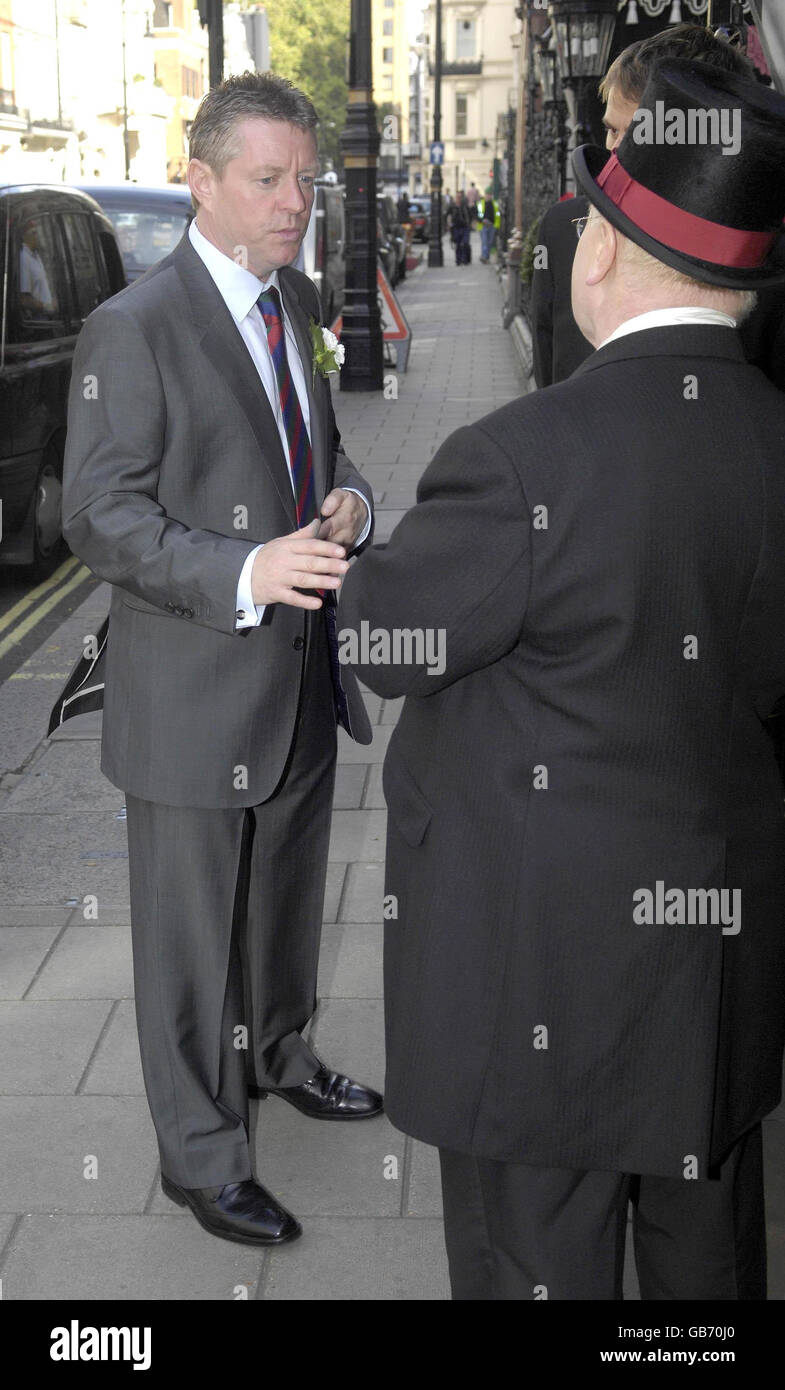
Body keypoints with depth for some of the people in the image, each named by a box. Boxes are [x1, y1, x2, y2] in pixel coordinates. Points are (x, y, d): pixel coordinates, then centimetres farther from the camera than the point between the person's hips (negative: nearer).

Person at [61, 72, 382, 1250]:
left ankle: (277, 1054, 50)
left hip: (303, 672, 8)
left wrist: (349, 499, -5)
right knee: (191, 932, 8)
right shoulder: (132, 331, -17)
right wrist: (246, 572, -33)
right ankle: (199, 1153, 26)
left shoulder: (299, 303, 8)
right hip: (196, 692, -7)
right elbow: (102, 519, -19)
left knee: (287, 897, 25)